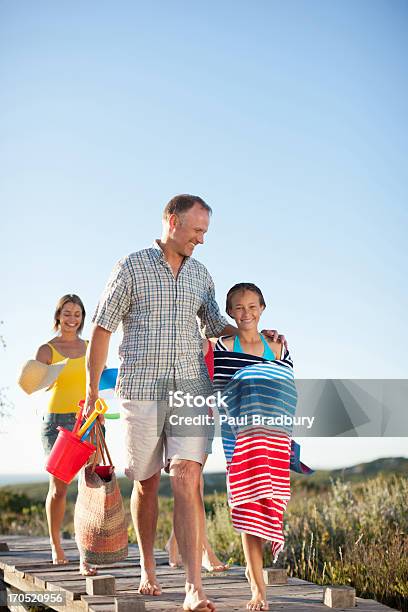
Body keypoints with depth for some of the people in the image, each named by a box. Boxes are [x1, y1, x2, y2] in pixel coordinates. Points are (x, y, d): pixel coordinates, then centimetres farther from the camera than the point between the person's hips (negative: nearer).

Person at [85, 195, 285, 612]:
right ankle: (147, 570, 29)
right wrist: (91, 391, -3)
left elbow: (216, 326, 28)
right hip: (141, 390, -2)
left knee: (187, 480, -12)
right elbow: (102, 328, 1)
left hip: (192, 388, 2)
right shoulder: (132, 267, 1)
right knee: (146, 483, 9)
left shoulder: (200, 274, 15)